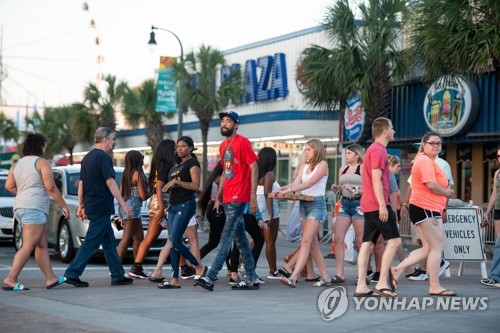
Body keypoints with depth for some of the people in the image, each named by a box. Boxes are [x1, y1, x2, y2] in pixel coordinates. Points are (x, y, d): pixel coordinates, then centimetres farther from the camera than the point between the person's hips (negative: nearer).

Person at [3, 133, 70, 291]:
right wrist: (64, 206, -5)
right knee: (28, 247, -11)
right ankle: (10, 280, -16)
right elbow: (51, 187, -11)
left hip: (20, 207, 9)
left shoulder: (17, 164, 15)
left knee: (42, 245, 12)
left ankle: (51, 278, 12)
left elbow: (9, 186, 9)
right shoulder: (42, 163, -6)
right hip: (34, 208, -9)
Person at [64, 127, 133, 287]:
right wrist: (123, 204, -18)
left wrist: (81, 206, 22)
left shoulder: (87, 157, 15)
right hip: (101, 208, -9)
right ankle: (72, 273, -8)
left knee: (109, 242, 12)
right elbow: (111, 183, -19)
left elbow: (81, 184, 18)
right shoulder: (104, 157, -13)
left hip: (91, 206, 9)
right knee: (92, 242, -7)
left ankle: (118, 275, 15)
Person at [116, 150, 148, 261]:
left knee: (139, 237, 16)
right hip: (132, 208, -9)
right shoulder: (138, 174, -13)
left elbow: (121, 193, 17)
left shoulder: (126, 174, 12)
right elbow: (143, 196, -16)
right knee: (126, 239, -10)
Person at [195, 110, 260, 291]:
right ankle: (251, 279, 16)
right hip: (228, 199, 9)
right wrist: (218, 197, 17)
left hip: (238, 199, -9)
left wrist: (253, 196, -16)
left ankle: (210, 278, -17)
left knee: (226, 238, -12)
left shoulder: (242, 142, -8)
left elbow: (254, 168, -11)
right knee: (241, 240, 11)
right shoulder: (223, 146, 16)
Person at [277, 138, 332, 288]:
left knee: (306, 241, -15)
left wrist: (289, 190, -25)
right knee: (313, 243, 7)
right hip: (304, 204, 8)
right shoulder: (304, 167, 16)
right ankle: (326, 277, 14)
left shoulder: (322, 164, -4)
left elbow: (310, 183, -16)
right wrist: (281, 189, -16)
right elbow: (296, 183, 3)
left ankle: (293, 277, -24)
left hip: (317, 204, -8)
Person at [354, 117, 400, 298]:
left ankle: (361, 286, 2)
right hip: (378, 205, -10)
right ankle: (382, 283, -9)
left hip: (369, 205, 10)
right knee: (394, 240, -6)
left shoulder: (373, 149, 21)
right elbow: (376, 178, -19)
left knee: (367, 244, 5)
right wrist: (382, 204, -22)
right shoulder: (379, 150, -11)